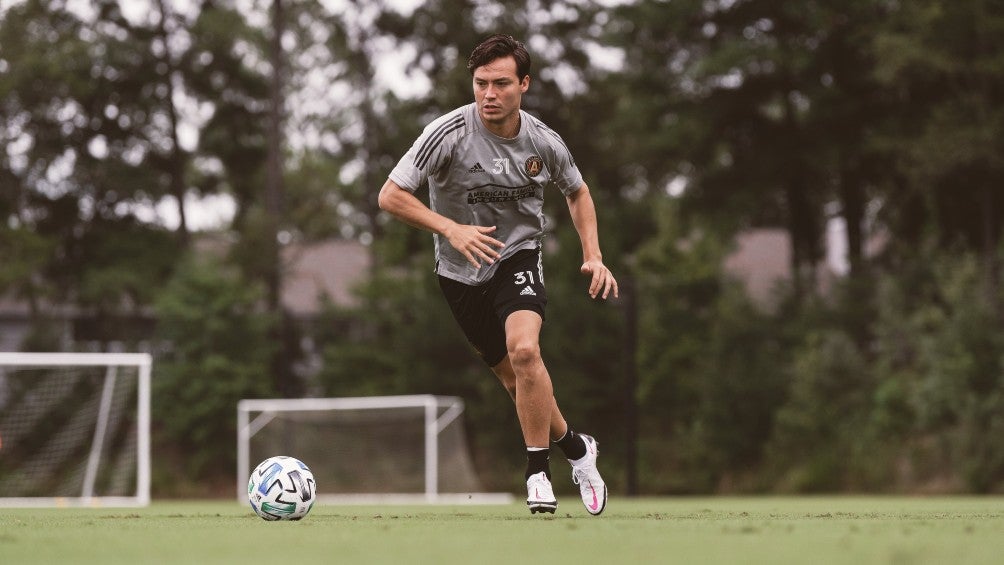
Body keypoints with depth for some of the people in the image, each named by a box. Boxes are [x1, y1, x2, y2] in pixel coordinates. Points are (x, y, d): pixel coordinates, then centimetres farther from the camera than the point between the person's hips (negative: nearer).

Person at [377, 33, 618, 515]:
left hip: (518, 258, 0)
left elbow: (577, 192, 12)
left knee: (524, 350, -27)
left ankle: (538, 470, -15)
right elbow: (391, 196, -18)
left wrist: (593, 256, 1)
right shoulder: (449, 133, -19)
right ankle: (575, 448, 30)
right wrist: (450, 228, -30)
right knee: (515, 379, 5)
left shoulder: (544, 143, -9)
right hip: (462, 273, 0)